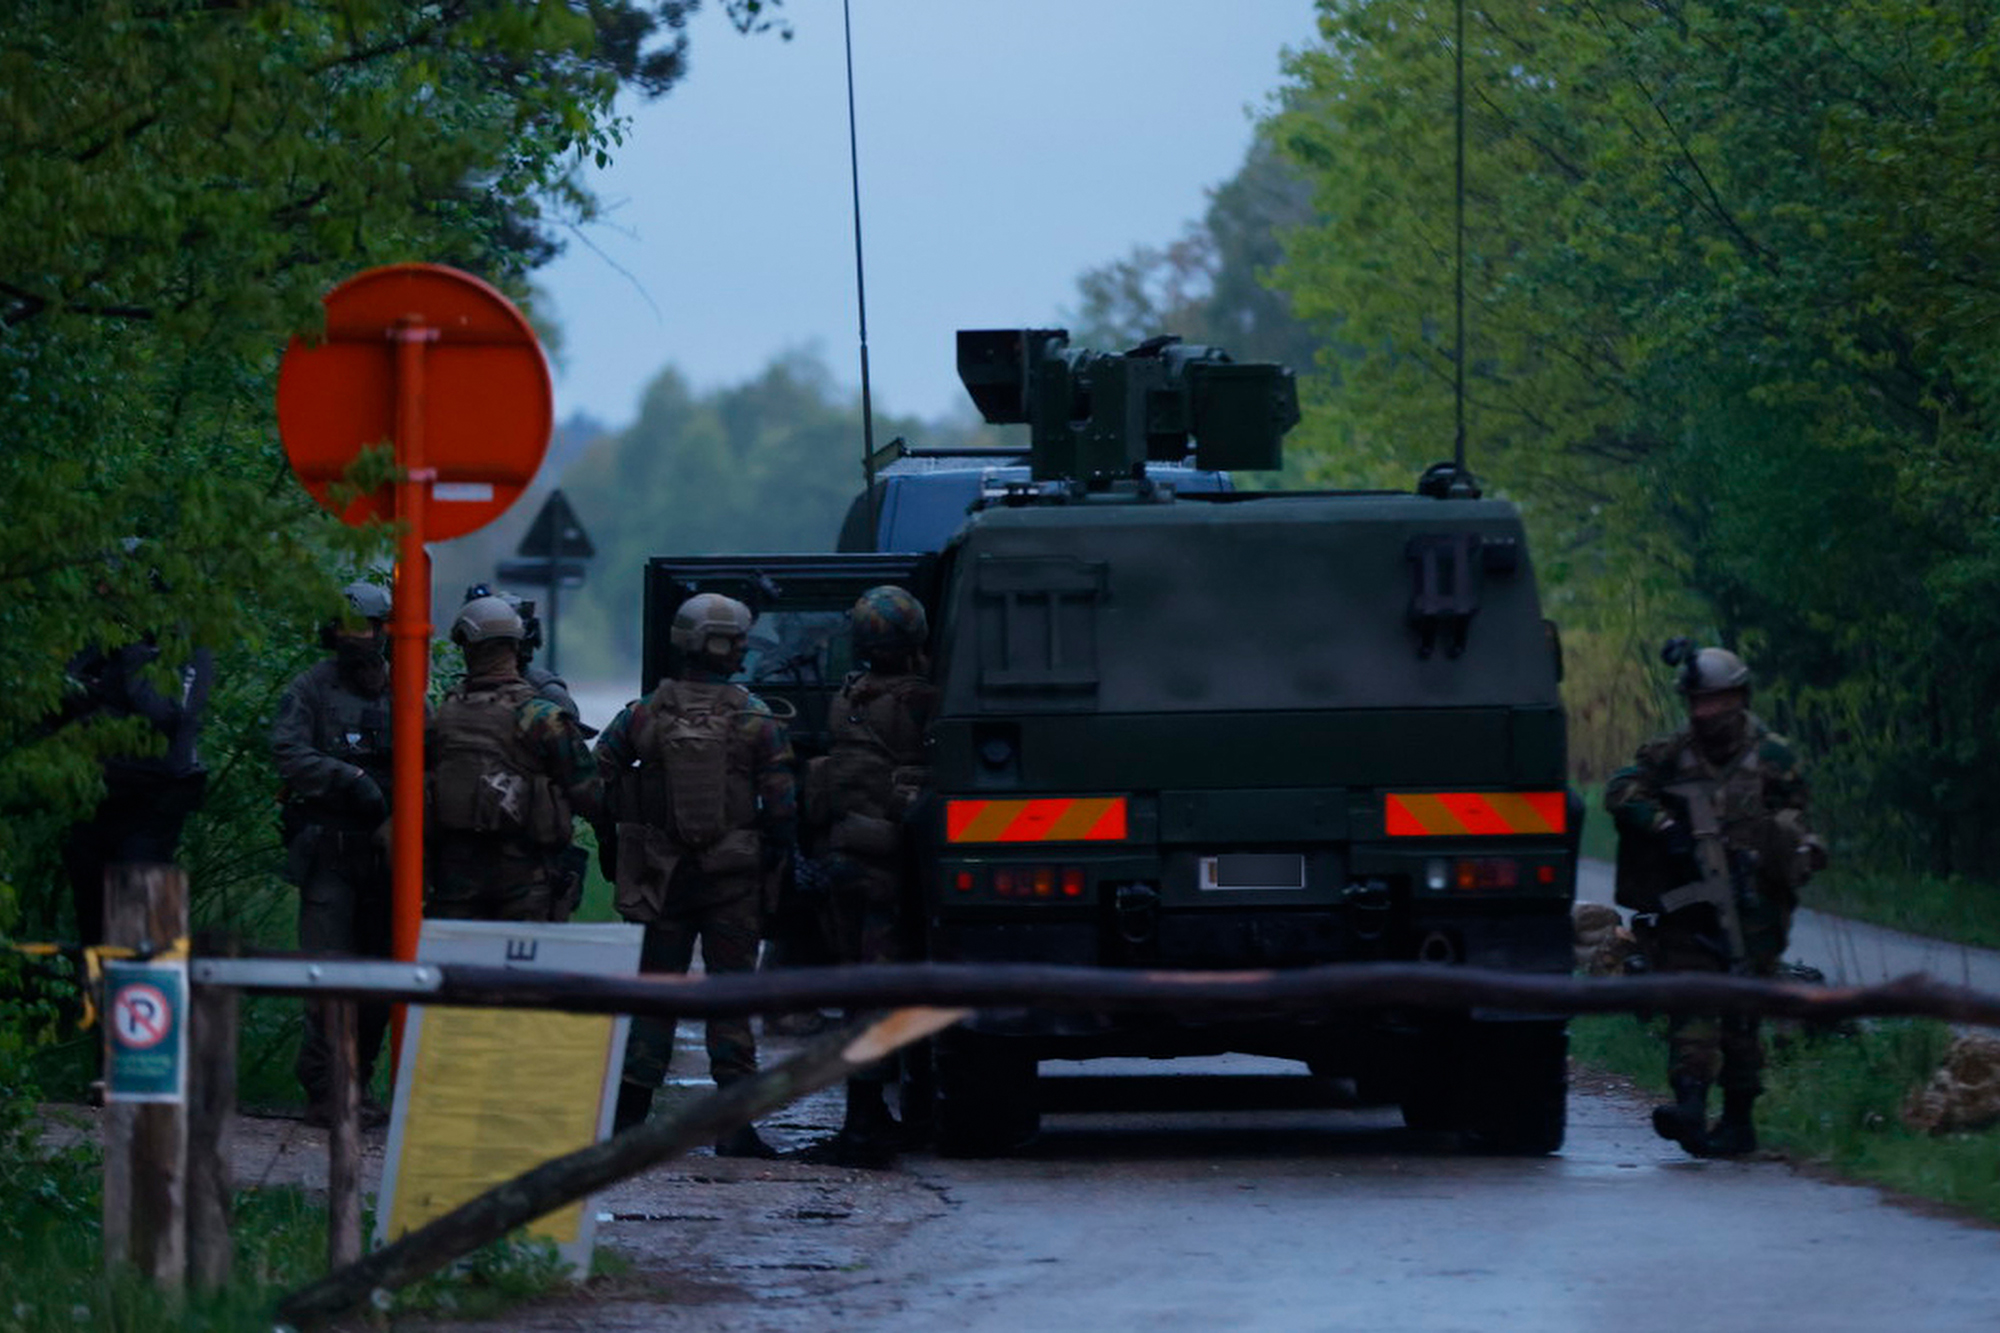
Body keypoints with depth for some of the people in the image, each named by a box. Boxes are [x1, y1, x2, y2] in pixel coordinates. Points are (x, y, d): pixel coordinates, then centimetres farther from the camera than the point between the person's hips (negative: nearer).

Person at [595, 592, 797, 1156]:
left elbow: (597, 786, -1)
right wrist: (772, 865, 4)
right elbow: (783, 804, -7)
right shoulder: (757, 720, -5)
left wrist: (612, 853, 11)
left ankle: (630, 1113, 8)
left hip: (660, 877, 1)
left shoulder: (642, 717, -2)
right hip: (734, 878, -1)